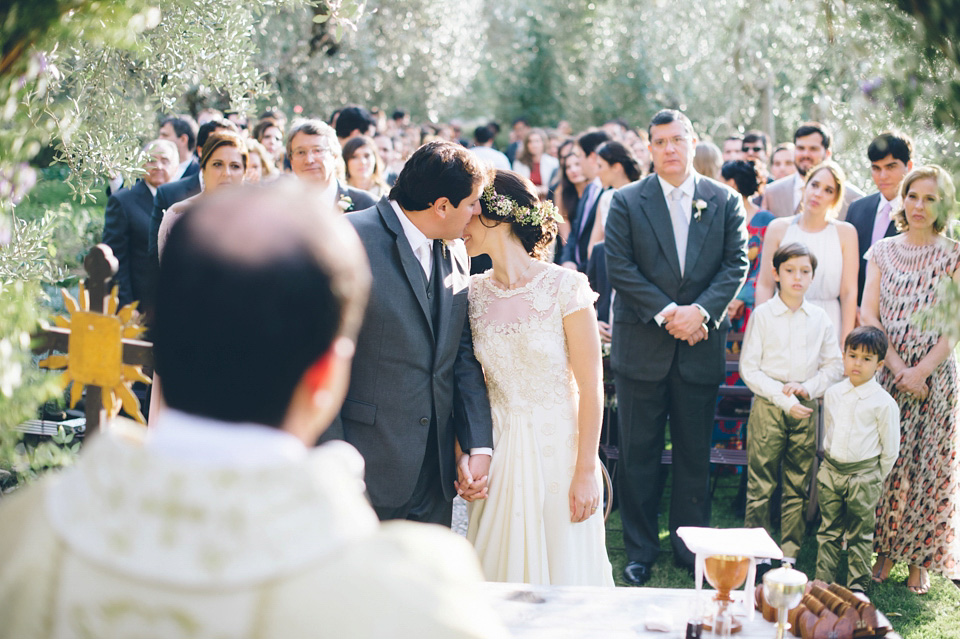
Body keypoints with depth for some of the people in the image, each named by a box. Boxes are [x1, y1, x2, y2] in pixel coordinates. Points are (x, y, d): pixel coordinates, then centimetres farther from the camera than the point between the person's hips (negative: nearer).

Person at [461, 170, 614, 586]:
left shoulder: (564, 286, -10)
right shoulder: (473, 293, 2)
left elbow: (590, 385, -10)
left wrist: (586, 470, -11)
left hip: (557, 449, -4)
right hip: (497, 453, 4)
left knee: (563, 568, 6)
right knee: (501, 570, 11)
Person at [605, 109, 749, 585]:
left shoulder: (725, 201, 5)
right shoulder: (627, 202, 0)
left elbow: (736, 264, 0)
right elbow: (619, 267, -6)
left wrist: (701, 310, -15)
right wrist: (666, 313, -14)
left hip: (701, 346, 1)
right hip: (642, 345, -1)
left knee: (695, 452, 10)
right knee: (638, 453, 5)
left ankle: (691, 545, 23)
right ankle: (639, 550, 16)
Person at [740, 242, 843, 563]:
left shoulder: (820, 318, 6)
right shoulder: (762, 314, -2)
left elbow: (835, 365, 8)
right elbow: (748, 368, -4)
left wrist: (807, 388, -9)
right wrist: (782, 398, -13)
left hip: (806, 409, 3)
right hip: (768, 407, -2)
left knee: (799, 485, 7)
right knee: (760, 483, -1)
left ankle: (790, 552, 17)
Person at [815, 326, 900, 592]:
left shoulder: (883, 403, -12)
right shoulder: (832, 394, 2)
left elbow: (891, 449, -6)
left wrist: (875, 479, -2)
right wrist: (830, 462, 12)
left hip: (863, 475, -4)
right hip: (831, 470, 4)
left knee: (859, 535, 7)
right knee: (828, 531, 13)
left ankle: (857, 587, 19)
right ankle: (823, 582, 22)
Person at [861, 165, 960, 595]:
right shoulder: (883, 252, 7)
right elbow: (868, 316, 1)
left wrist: (920, 371, -14)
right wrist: (897, 367, -9)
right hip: (885, 370, 2)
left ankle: (920, 558, 13)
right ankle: (884, 549, 14)